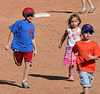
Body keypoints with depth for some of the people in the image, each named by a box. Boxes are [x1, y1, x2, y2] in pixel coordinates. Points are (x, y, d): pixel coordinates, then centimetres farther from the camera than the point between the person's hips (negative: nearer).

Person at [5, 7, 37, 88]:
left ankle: (24, 81, 0)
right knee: (19, 64, 11)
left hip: (28, 48, 3)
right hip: (18, 47, -3)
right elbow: (12, 32, -5)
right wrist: (9, 44, -8)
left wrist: (35, 49, 18)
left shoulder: (32, 26, 10)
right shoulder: (19, 23, -8)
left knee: (28, 64, -9)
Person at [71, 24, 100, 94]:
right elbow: (73, 51, 20)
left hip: (91, 67, 2)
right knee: (85, 84, -15)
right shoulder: (78, 43, 1)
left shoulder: (94, 44, -4)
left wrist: (92, 57, -29)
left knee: (88, 85, 17)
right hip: (81, 67, -2)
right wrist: (72, 58, 5)